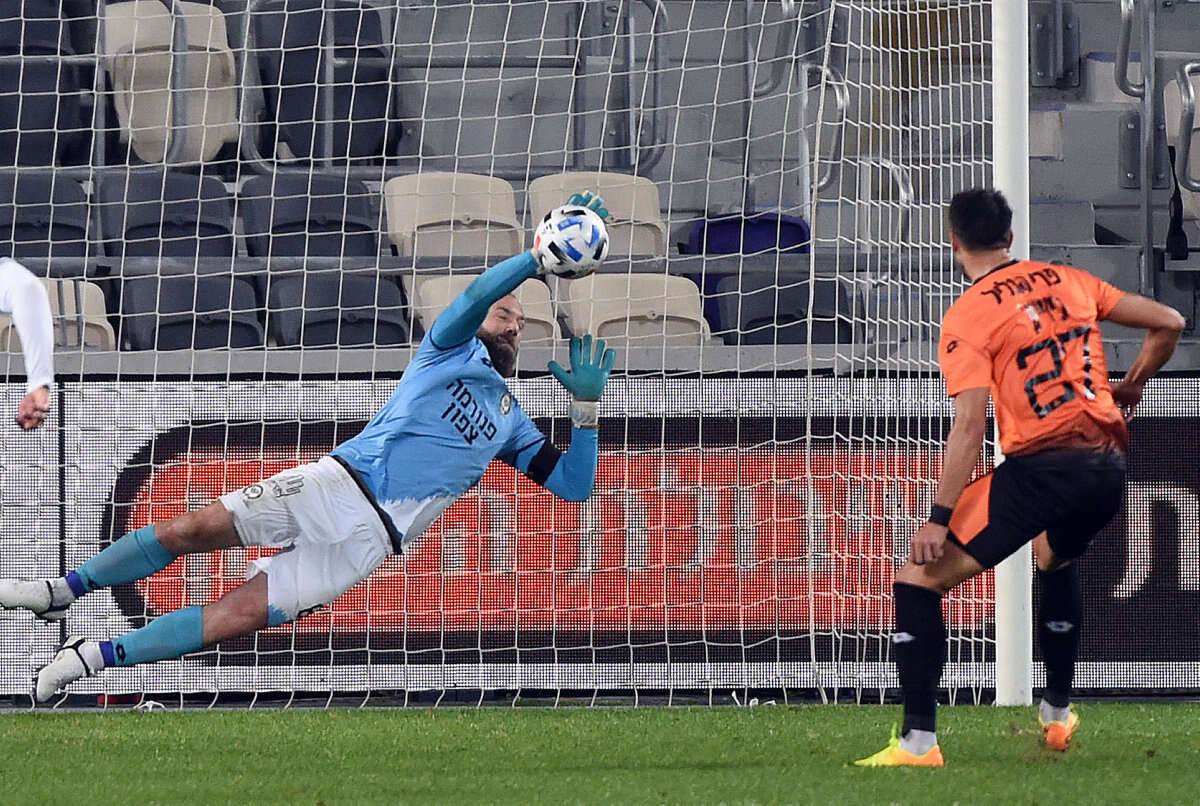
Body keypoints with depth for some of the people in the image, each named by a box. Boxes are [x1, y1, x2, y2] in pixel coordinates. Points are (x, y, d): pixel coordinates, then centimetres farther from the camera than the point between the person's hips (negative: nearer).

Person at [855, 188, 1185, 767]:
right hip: (1108, 468, 7)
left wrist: (939, 518, -15)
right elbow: (1168, 323, 16)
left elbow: (970, 422, -15)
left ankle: (919, 740, -13)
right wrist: (1129, 388, 32)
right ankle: (1057, 715, 42)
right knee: (1055, 559, 38)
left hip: (1040, 466, -7)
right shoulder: (1067, 282, 12)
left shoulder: (967, 317, -5)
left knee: (919, 579, -2)